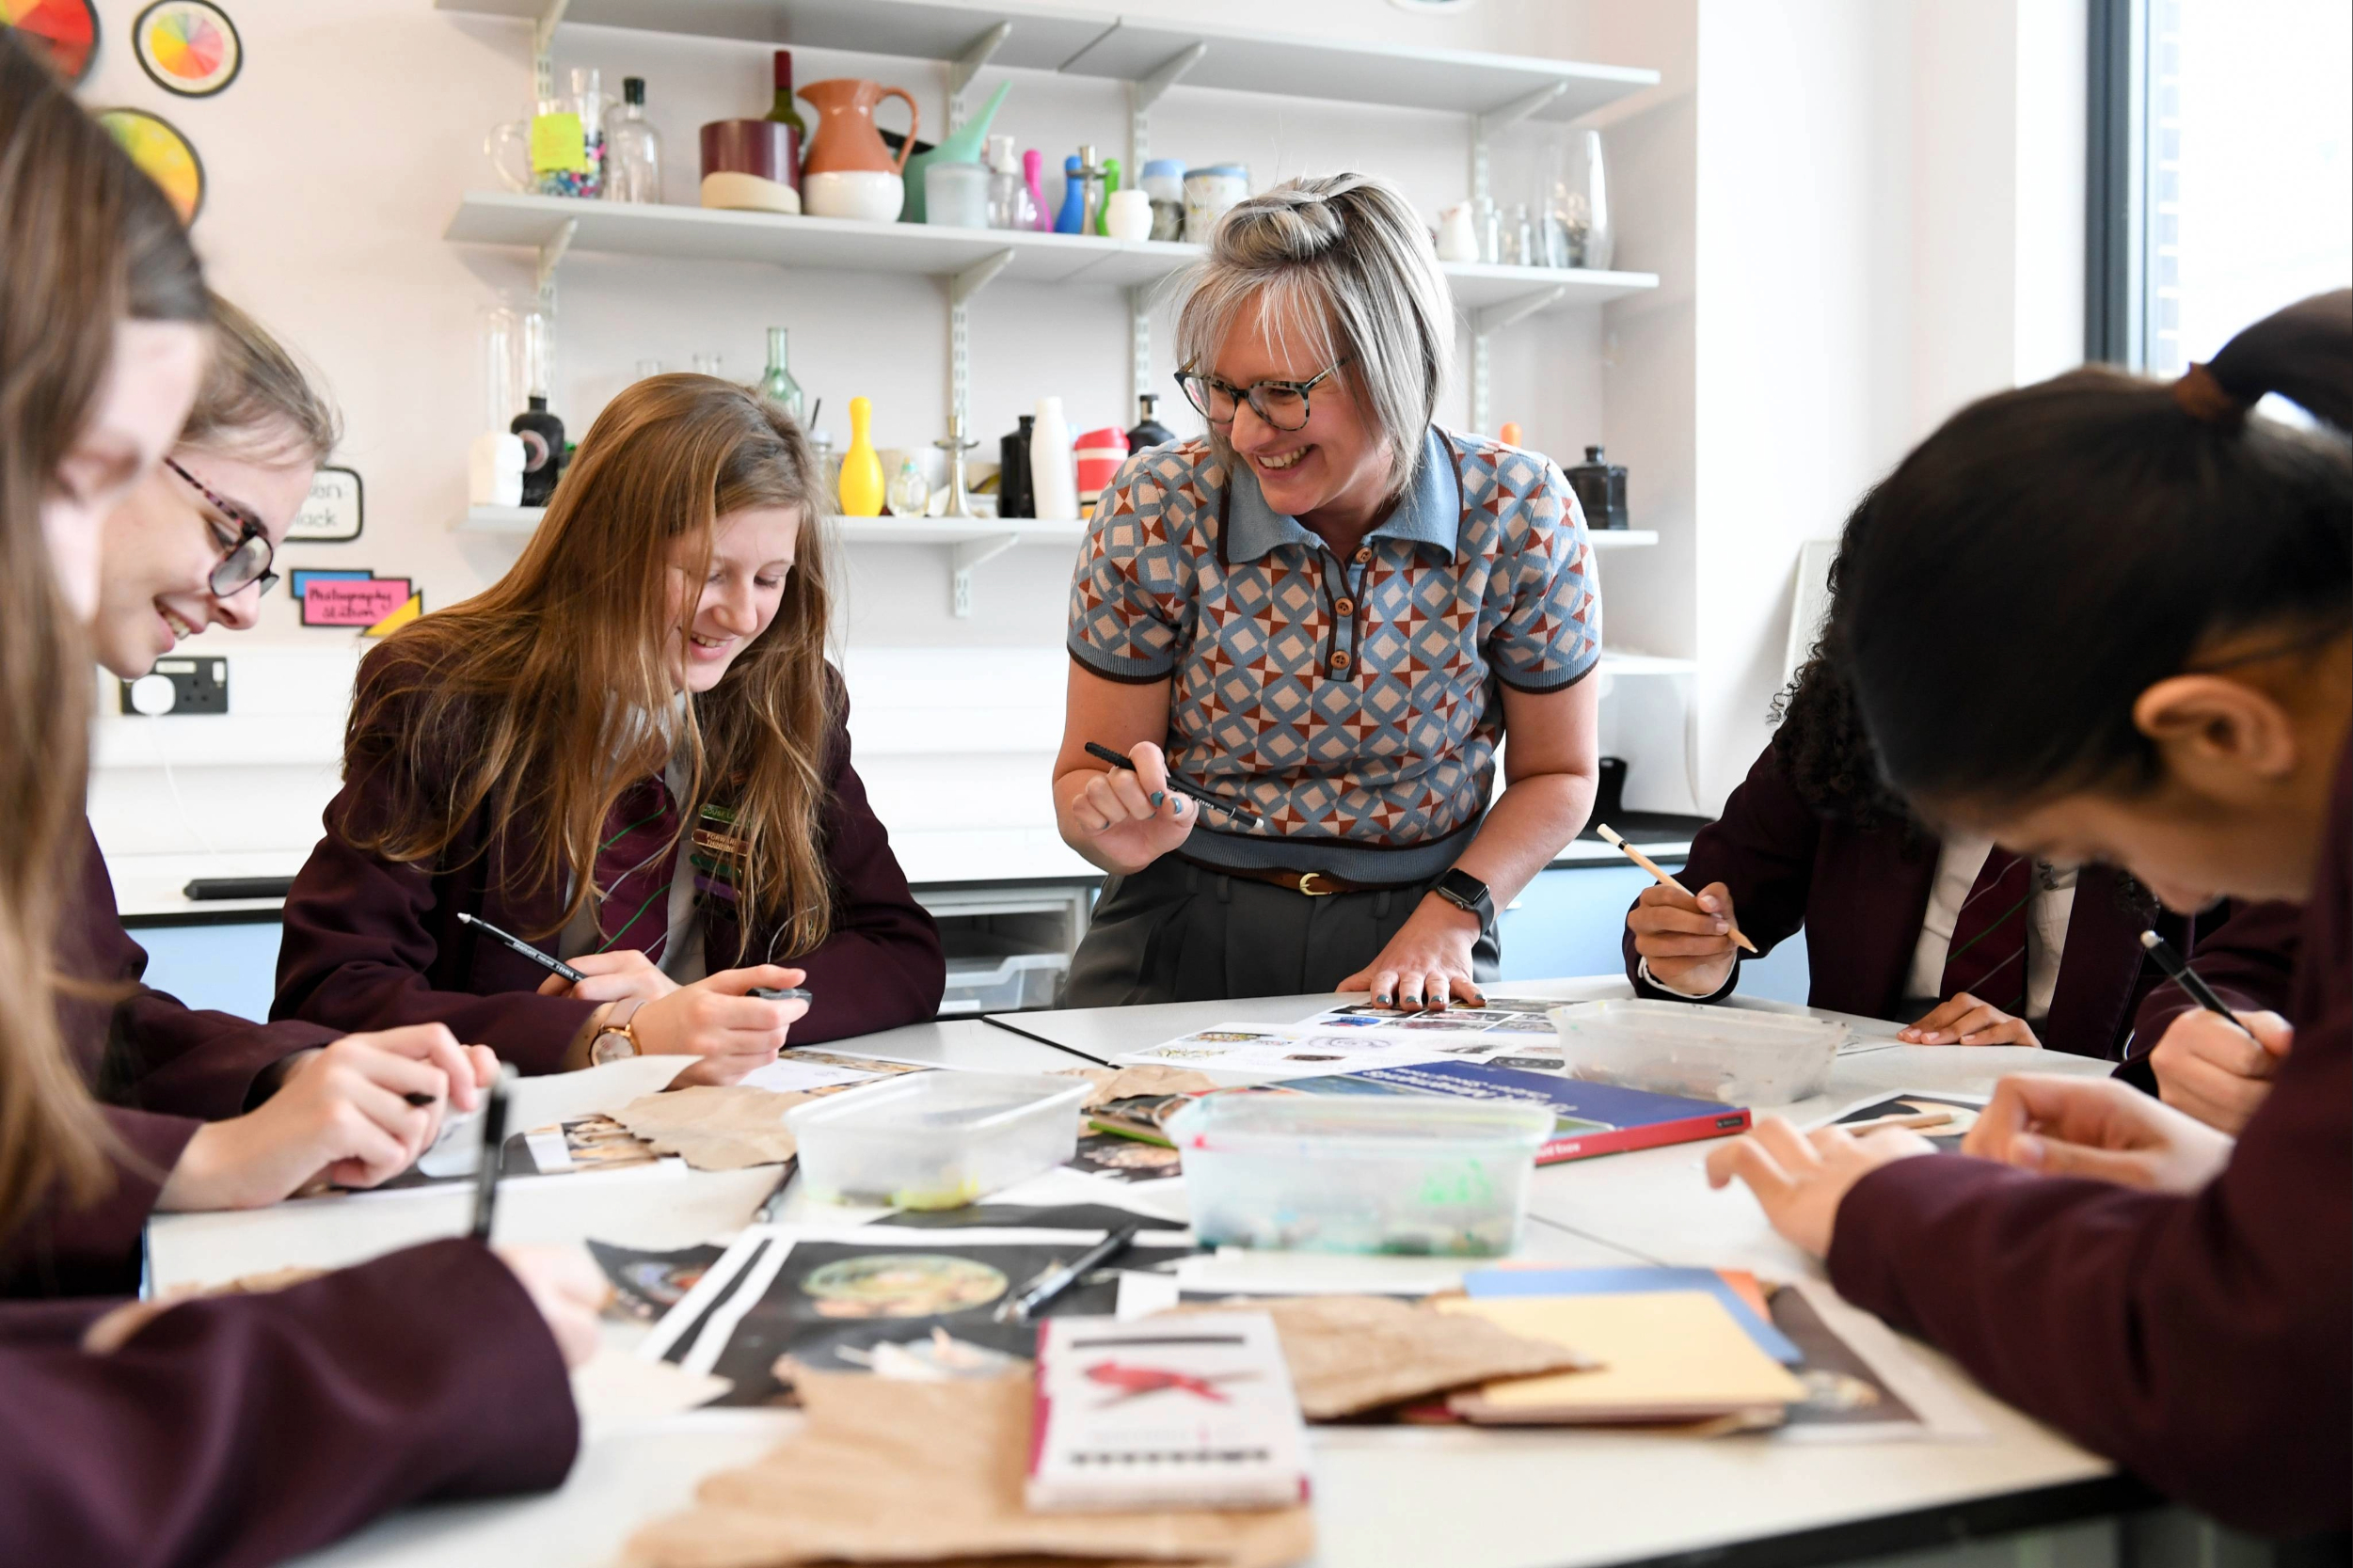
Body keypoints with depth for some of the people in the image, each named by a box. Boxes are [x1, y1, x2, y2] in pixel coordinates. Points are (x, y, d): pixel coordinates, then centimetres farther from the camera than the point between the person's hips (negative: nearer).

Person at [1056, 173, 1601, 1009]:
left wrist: (1449, 920, -9)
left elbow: (1555, 775, 5)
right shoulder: (1156, 510, -9)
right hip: (1184, 940, 0)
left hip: (1412, 954, 1)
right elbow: (1084, 777, 0)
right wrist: (1120, 830, -22)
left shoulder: (1519, 511, -8)